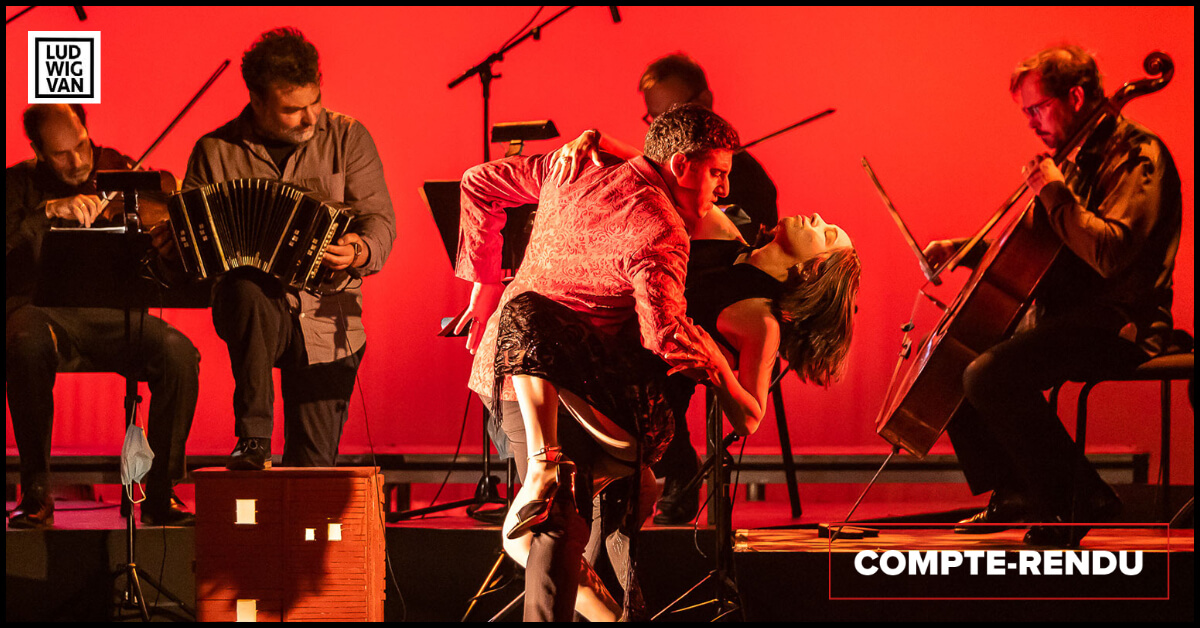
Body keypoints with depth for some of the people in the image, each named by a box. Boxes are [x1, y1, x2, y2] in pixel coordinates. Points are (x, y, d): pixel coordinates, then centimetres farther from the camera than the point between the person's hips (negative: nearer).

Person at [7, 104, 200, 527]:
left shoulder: (118, 174, 9)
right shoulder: (19, 184, 6)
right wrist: (49, 211, -22)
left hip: (111, 316, 2)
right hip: (41, 309, -2)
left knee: (178, 353, -27)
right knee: (27, 345, -38)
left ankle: (161, 493, -14)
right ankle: (35, 493, -25)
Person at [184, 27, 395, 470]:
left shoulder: (347, 138, 3)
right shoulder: (215, 152, 3)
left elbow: (379, 219, -3)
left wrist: (362, 252, -26)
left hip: (326, 314, 1)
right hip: (254, 311, -1)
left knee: (314, 466, -4)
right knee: (247, 293, -39)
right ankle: (253, 442, -30)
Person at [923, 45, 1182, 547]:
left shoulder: (1138, 157, -15)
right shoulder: (1077, 160, 16)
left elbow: (1110, 254, -30)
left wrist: (1056, 194, -22)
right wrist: (962, 247, 11)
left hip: (1116, 322, -10)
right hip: (1061, 316, 10)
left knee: (990, 375, -28)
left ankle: (1078, 500, -15)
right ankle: (1013, 492, 14)